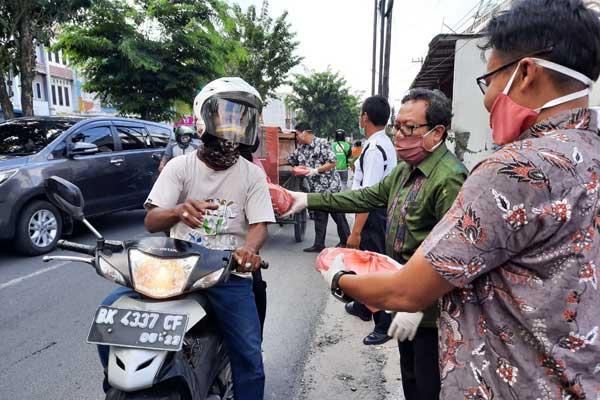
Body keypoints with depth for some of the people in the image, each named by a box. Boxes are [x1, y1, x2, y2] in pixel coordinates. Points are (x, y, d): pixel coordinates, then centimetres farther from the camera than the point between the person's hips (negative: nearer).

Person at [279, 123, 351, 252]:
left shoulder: (322, 143, -11)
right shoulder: (301, 149, 10)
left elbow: (333, 162, -16)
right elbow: (289, 160, 19)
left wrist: (316, 170, -19)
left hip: (330, 186, -7)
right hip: (316, 189, 7)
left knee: (338, 215, 4)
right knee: (319, 217, 10)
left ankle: (345, 242, 18)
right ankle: (319, 245, 16)